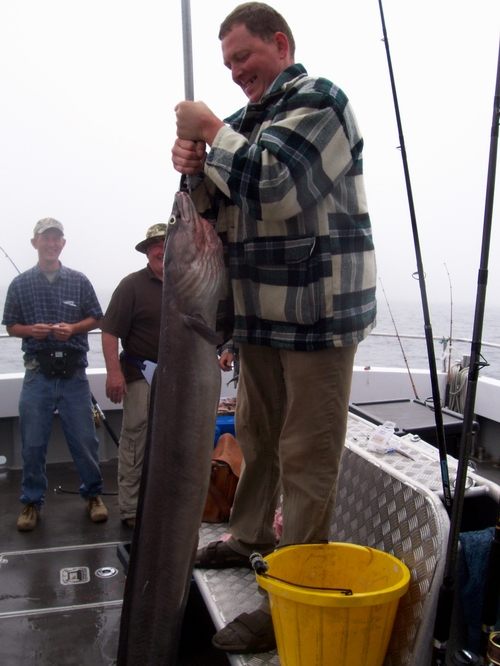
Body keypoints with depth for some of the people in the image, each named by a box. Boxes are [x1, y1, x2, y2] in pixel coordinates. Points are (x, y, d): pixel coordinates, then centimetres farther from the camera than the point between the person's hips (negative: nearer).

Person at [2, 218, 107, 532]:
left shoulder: (79, 281, 5)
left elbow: (96, 318, 9)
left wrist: (72, 328, -9)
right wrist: (30, 330, -11)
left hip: (74, 372, 0)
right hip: (38, 373, 0)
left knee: (84, 438, 5)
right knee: (33, 442, 6)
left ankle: (93, 494, 24)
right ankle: (32, 502, 23)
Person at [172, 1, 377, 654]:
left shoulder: (320, 99, -7)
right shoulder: (246, 120, 17)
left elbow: (275, 184, -23)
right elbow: (221, 210, 18)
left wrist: (212, 133, -9)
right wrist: (196, 168, -3)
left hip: (318, 312, -8)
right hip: (259, 312, 9)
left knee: (306, 459, -3)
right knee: (257, 435, 21)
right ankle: (249, 538, 41)